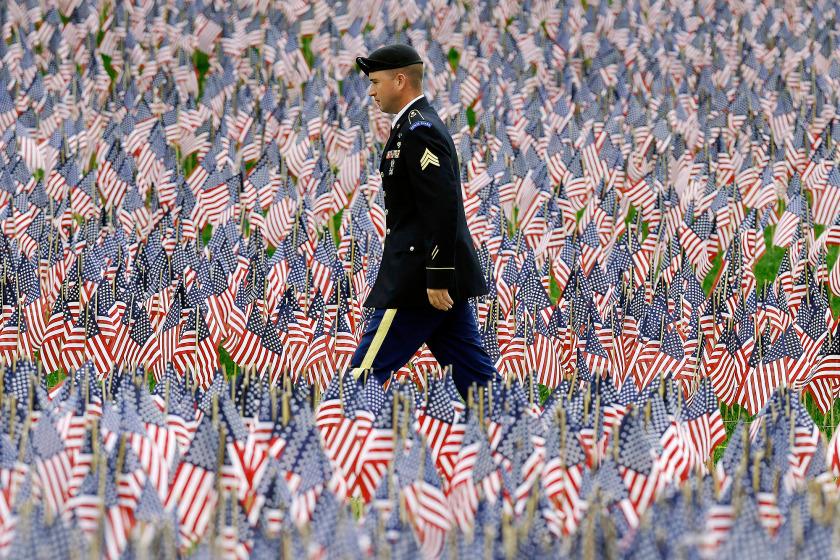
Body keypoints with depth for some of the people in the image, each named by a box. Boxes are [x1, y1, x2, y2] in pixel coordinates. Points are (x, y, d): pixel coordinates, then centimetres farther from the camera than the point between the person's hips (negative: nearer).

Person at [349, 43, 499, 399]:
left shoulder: (419, 130, -15)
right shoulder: (417, 126, 17)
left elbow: (443, 208, -22)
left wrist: (437, 279, -23)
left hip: (421, 278, -10)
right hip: (438, 273, 10)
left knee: (366, 372, -5)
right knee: (472, 372, 8)